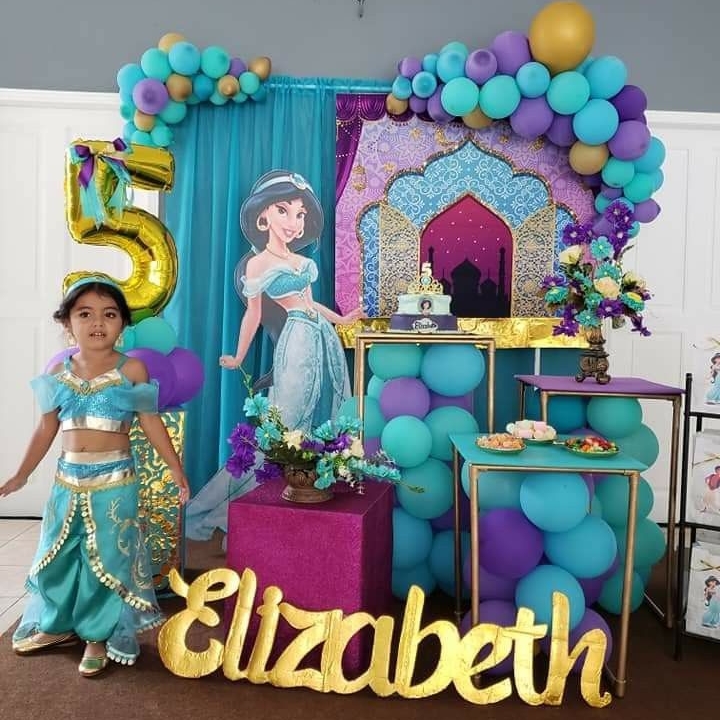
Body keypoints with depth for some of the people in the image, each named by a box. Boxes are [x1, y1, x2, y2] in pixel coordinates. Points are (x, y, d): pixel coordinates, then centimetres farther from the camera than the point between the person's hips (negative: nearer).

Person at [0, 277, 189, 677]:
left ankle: (99, 636, 22)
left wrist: (175, 467, -6)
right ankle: (58, 625, 38)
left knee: (108, 559, 4)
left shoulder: (131, 369, -8)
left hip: (114, 481, -4)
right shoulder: (59, 373, 3)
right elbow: (47, 429, 11)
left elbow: (151, 422, -4)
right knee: (58, 555, 16)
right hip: (69, 479, 4)